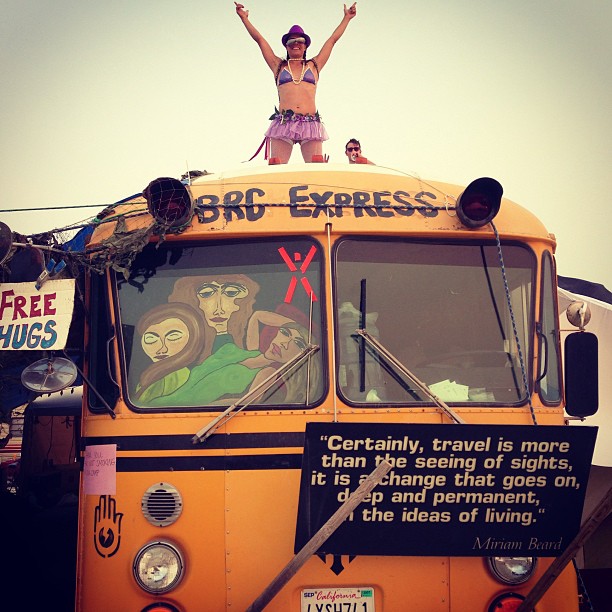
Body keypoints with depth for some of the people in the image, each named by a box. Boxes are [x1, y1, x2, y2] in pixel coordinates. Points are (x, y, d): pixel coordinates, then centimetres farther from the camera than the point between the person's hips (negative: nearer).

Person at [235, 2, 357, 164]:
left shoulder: (314, 65, 22)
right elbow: (259, 39, 21)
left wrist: (347, 18, 31)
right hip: (283, 124, 0)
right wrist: (244, 18, 21)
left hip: (310, 125, 1)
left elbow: (333, 39, 27)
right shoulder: (279, 66, 21)